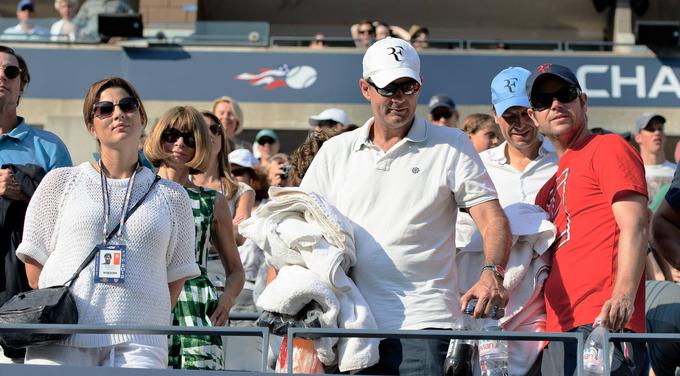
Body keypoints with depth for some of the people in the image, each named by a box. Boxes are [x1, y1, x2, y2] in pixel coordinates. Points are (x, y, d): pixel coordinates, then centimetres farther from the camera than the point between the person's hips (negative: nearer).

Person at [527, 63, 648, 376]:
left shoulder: (608, 148, 3)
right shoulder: (551, 184, 27)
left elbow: (635, 226, -9)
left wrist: (624, 294, -23)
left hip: (603, 325, -8)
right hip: (558, 331, 8)